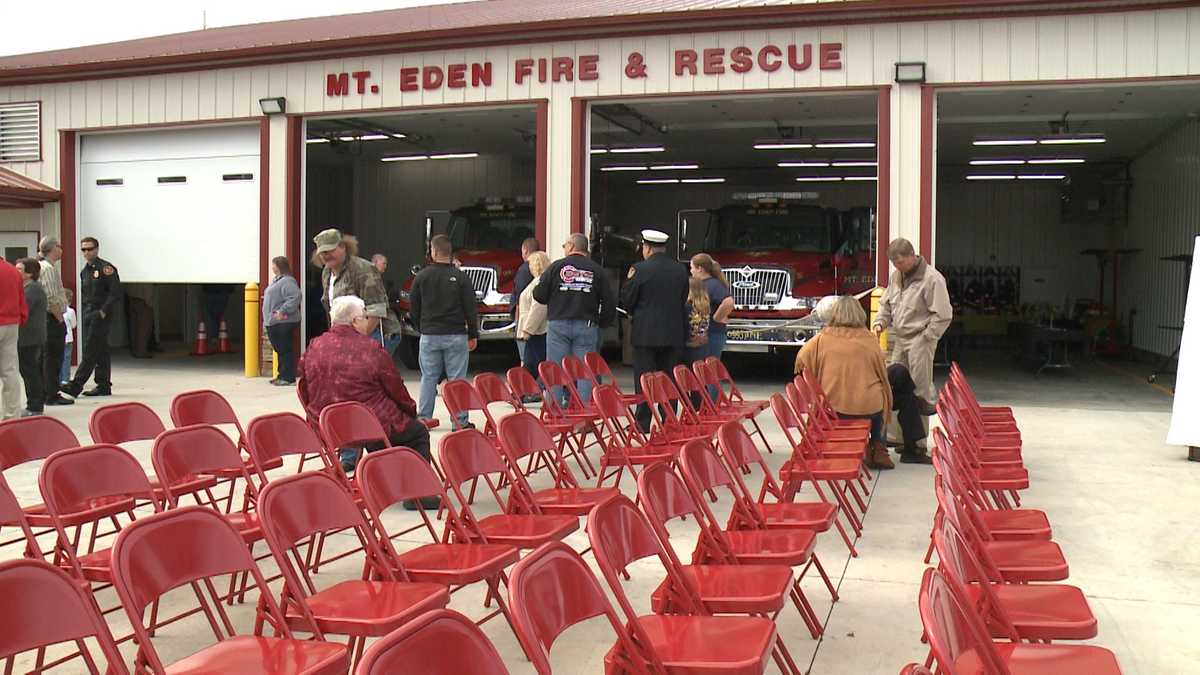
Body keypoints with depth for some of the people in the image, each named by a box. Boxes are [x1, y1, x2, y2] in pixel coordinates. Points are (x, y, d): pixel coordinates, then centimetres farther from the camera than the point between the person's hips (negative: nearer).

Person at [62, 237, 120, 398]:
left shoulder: (106, 268, -8)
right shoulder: (84, 271, 17)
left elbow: (116, 293, -15)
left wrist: (103, 312, -17)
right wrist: (84, 314, 12)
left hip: (101, 315, -8)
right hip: (88, 315, 8)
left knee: (90, 351, -10)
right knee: (101, 351, 11)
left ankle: (75, 385, -13)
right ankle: (104, 386, 14)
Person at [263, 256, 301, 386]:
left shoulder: (287, 281, -13)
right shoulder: (276, 280, 20)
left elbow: (295, 297, -25)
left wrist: (283, 311, -24)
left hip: (284, 322, -11)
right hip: (274, 322, 11)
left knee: (286, 350, -7)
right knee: (279, 350, 15)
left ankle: (288, 378, -5)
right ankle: (282, 376, 23)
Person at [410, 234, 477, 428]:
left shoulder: (422, 276, -1)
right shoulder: (461, 277, -5)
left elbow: (413, 307, 6)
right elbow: (470, 309, -4)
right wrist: (473, 335, 5)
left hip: (429, 335, 2)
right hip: (456, 335, -2)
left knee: (428, 378, 10)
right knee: (457, 379, 1)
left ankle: (424, 418, 11)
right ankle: (459, 421, 2)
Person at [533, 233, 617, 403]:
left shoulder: (556, 266, 0)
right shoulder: (596, 270, 3)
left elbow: (539, 295, 0)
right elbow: (610, 301, 1)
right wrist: (602, 323, 14)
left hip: (558, 324, -1)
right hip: (587, 326, 1)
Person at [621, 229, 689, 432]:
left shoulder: (639, 269, -10)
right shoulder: (680, 270, 6)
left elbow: (626, 301, -5)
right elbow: (683, 302, 13)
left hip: (645, 333, -4)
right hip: (673, 335, 4)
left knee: (643, 382, 0)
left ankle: (642, 426, 1)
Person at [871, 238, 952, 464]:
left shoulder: (932, 279, -13)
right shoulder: (896, 276, 12)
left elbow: (942, 316, -13)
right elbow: (886, 304, 23)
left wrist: (924, 339, -14)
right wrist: (880, 322, 5)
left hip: (920, 340, -7)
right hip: (900, 340, 8)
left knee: (919, 395, -6)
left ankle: (917, 446, -4)